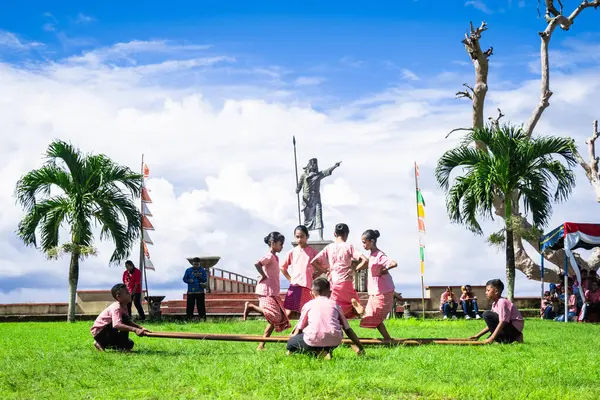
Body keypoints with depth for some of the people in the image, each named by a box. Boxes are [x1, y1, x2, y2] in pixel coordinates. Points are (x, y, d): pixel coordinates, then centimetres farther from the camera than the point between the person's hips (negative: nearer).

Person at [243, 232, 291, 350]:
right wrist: (263, 276, -19)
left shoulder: (274, 257, 17)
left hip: (273, 292, 10)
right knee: (275, 317, -17)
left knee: (277, 320, 8)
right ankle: (250, 306, -5)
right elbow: (257, 264, -28)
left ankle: (261, 345, 9)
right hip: (267, 292, -10)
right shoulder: (269, 256, -11)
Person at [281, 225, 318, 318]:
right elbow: (283, 267, 16)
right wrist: (290, 279, 7)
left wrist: (313, 277, 2)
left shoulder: (313, 252, 3)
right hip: (294, 286, 0)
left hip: (308, 286, 0)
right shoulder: (292, 252, 6)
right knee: (288, 312, -4)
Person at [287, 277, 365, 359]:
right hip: (334, 342, 3)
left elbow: (298, 330, 19)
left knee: (291, 343, 22)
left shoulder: (308, 305, 19)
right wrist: (360, 347, 33)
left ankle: (317, 352, 0)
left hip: (313, 340, -3)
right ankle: (327, 351, 5)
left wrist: (292, 335, 42)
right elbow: (348, 329, 25)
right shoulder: (335, 304, 23)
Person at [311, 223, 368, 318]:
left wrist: (325, 270, 10)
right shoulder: (348, 247, -3)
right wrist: (354, 269, 0)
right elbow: (365, 260, -13)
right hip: (346, 282, -3)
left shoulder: (329, 247, 6)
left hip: (333, 284, 3)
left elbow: (313, 262, 2)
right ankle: (355, 304, -26)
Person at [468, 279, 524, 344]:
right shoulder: (494, 304, 12)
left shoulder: (502, 302, -17)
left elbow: (502, 322, -25)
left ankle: (505, 339, -12)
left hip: (515, 327, -10)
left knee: (487, 314, -17)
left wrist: (492, 338, -29)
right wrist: (478, 336, 8)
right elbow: (491, 324, 13)